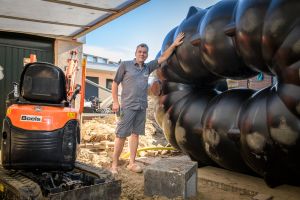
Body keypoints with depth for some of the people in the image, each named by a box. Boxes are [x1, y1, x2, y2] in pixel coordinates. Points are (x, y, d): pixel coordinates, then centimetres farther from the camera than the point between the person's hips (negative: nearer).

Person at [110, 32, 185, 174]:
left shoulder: (147, 67, 13)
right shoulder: (125, 65, 2)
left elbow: (163, 58, 17)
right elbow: (115, 84, 3)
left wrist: (174, 45, 10)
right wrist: (115, 102, -4)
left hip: (142, 107, 5)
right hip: (127, 106, -5)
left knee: (135, 134, 9)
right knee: (121, 135, -4)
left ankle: (132, 163, 17)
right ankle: (114, 165, 4)